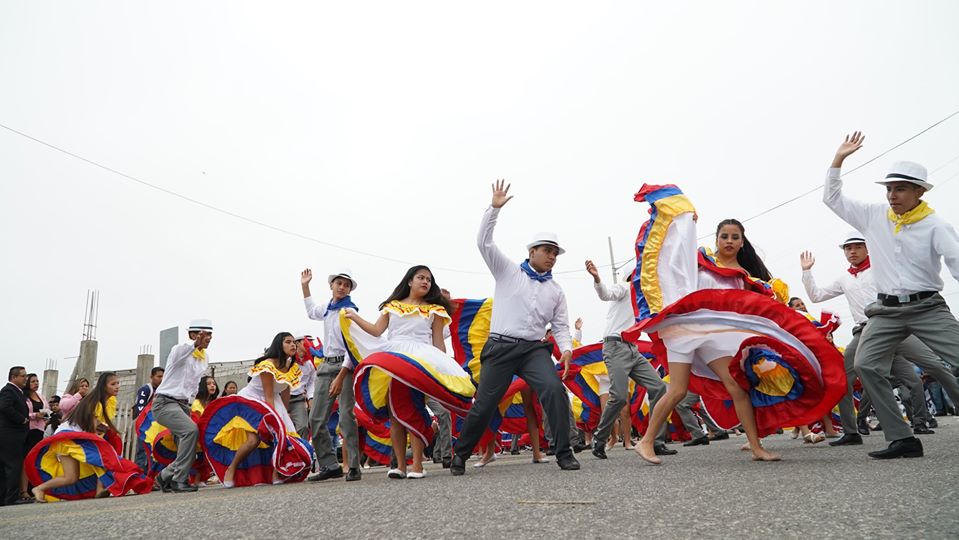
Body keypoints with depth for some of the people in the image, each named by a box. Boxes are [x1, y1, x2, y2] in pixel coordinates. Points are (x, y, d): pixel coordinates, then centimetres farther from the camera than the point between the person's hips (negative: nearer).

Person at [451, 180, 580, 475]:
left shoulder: (556, 290, 17)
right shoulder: (508, 271, 7)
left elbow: (560, 325, 14)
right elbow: (484, 242, -2)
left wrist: (566, 349, -5)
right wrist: (494, 208, -9)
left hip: (534, 349, 3)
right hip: (501, 347, -3)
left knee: (555, 390, -22)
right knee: (484, 404, 0)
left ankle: (564, 453, -11)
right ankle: (460, 454, 21)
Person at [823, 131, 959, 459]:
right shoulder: (874, 216, 7)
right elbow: (832, 198, 13)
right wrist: (839, 158, 5)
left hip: (928, 307, -2)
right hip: (887, 309, 3)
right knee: (865, 365, -12)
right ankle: (902, 439, -8)